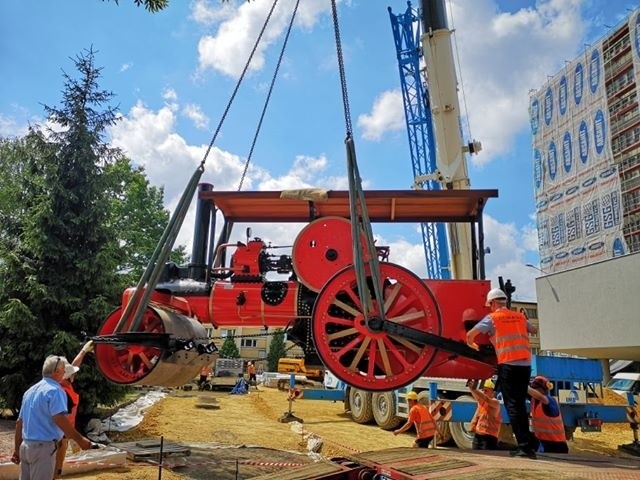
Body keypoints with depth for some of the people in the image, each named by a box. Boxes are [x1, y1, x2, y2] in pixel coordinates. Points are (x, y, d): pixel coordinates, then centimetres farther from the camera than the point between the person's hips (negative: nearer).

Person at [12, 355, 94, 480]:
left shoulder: (30, 391, 14)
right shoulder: (54, 390, -14)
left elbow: (19, 422, 18)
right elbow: (59, 418, -27)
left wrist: (16, 449, 23)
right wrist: (80, 439, -23)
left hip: (25, 446, 8)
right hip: (43, 447, -8)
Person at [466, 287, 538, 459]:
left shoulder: (492, 318, 1)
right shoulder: (520, 316, 16)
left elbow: (470, 334, -4)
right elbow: (534, 330, 36)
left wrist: (472, 344, 17)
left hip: (507, 365, -5)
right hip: (525, 364, 5)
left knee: (512, 406, -1)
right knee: (521, 405, 13)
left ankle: (524, 446, -6)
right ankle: (527, 446, 14)